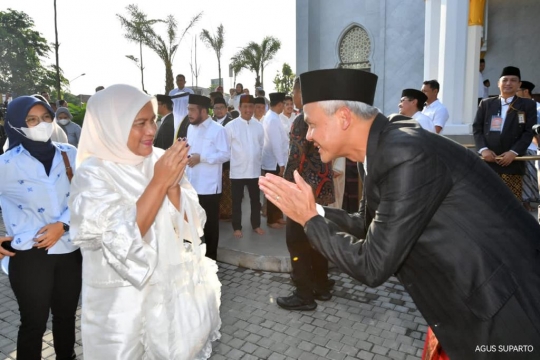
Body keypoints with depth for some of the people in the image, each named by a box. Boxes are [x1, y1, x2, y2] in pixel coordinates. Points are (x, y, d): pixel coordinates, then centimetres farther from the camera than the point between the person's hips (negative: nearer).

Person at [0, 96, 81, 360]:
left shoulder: (70, 154, -1)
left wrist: (62, 225, -15)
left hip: (69, 250, 3)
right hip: (30, 254, -2)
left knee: (66, 315, 18)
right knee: (34, 322, 9)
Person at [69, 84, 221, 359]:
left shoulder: (161, 161, -2)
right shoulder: (93, 175, -14)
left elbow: (191, 225, -3)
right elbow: (121, 243, -24)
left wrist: (173, 185, -19)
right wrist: (159, 182, -27)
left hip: (177, 289, 4)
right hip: (127, 303, -4)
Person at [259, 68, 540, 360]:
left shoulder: (407, 155, -29)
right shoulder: (386, 146, -1)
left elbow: (373, 266, -25)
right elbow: (367, 225, 10)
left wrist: (309, 219, -16)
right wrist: (312, 209, 2)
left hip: (506, 311, -8)